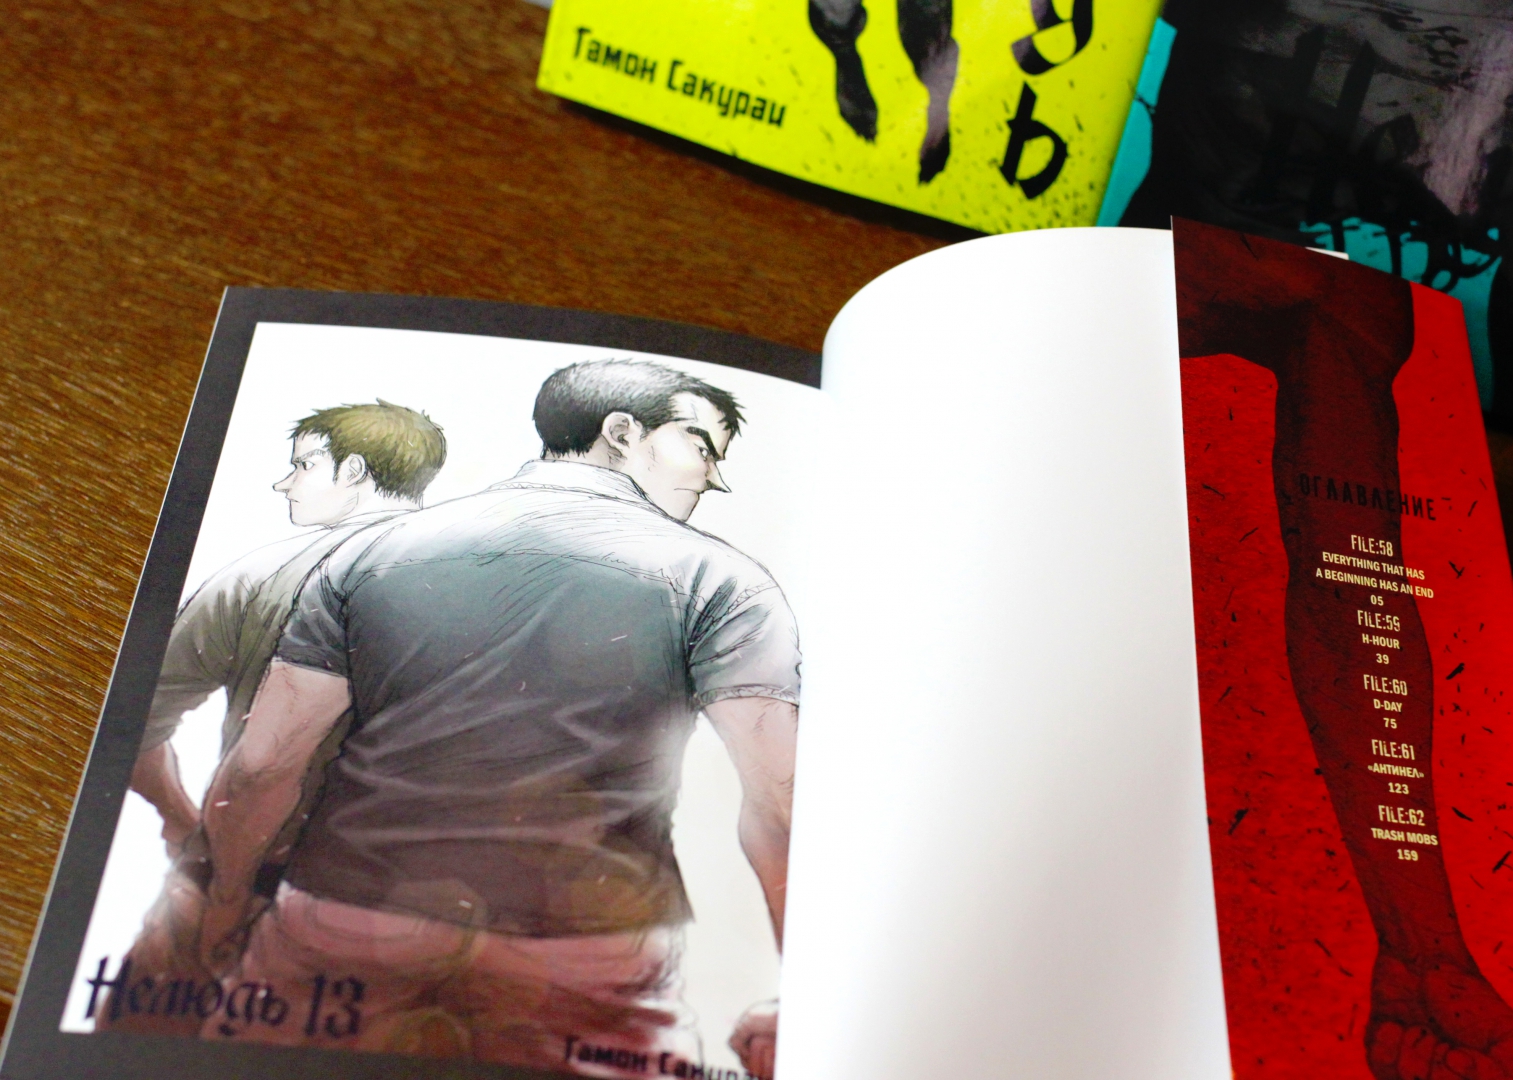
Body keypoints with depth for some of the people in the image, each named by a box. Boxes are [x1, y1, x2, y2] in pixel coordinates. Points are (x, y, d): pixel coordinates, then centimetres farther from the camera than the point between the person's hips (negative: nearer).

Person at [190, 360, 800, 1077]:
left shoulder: (372, 553, 6)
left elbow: (261, 765, 6)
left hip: (336, 941, 3)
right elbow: (779, 801, -11)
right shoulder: (716, 581, -2)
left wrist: (229, 907, 22)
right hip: (587, 972, -3)